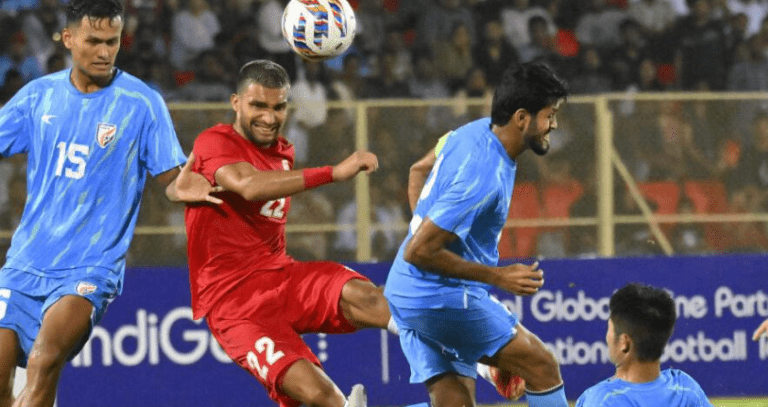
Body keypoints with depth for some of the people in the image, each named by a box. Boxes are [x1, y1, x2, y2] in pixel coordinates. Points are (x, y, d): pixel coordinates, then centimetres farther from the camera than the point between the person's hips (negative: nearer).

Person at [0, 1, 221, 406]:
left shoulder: (142, 104, -5)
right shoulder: (38, 95, 5)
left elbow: (169, 179, -3)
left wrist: (180, 188, -27)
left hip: (90, 267, -4)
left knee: (45, 359, -29)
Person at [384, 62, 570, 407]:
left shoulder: (477, 131, 4)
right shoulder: (482, 177, -25)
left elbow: (419, 171, 24)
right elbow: (417, 252, -24)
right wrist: (497, 276, -18)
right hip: (444, 297, -10)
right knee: (541, 366, -1)